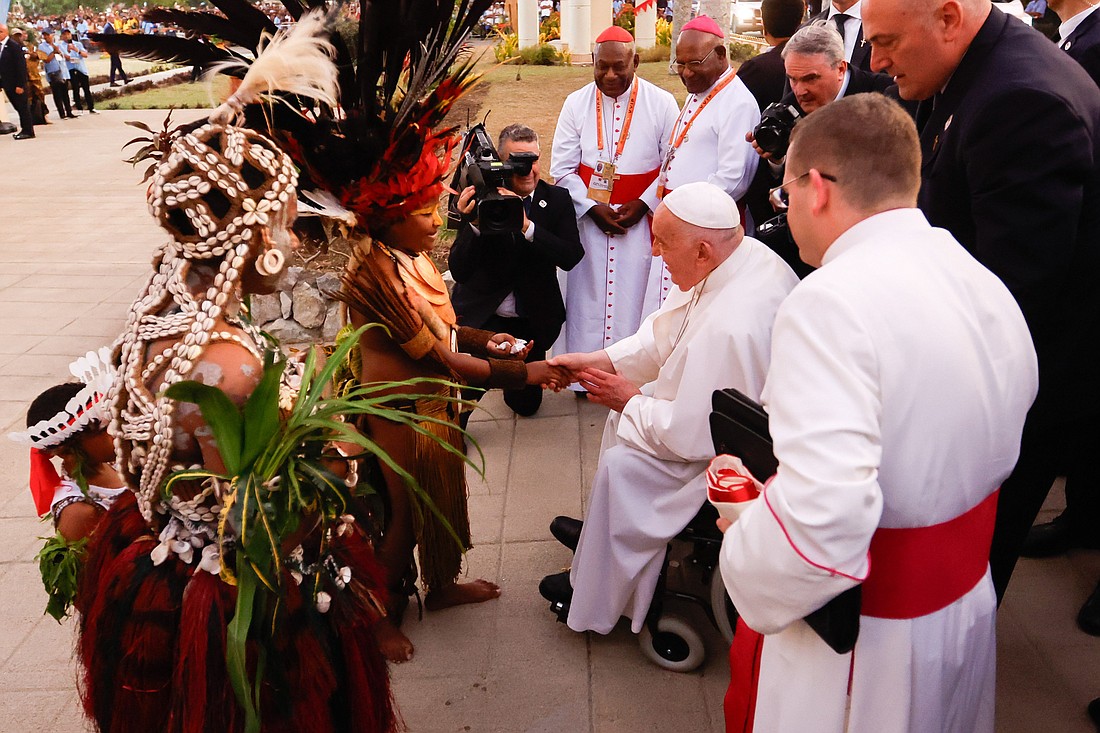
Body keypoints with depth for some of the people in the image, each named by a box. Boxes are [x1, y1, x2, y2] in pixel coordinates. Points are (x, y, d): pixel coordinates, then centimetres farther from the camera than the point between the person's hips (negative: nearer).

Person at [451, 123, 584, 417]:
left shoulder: (557, 199, -7)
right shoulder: (481, 199, -14)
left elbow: (571, 257, -22)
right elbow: (458, 272, -20)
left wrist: (526, 225, -35)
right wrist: (474, 224, -37)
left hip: (531, 322, 3)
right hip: (480, 316, -3)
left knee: (526, 404, 15)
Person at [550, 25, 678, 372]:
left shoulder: (661, 103, -4)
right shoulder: (576, 103, 0)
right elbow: (562, 168, 1)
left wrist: (642, 205, -12)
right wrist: (592, 208, -10)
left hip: (642, 218, -1)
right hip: (587, 218, 2)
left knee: (634, 299, 0)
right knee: (588, 298, 5)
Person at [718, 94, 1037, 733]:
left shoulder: (831, 302, -27)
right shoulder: (989, 287, 1)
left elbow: (821, 522, -38)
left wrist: (743, 553, -17)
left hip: (856, 643, -8)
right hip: (969, 609, 8)